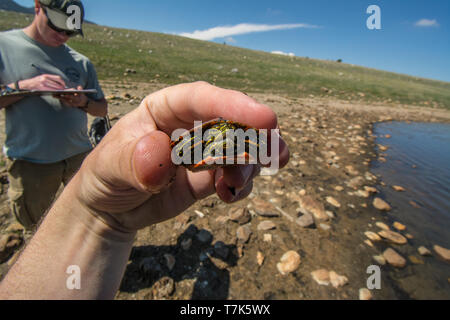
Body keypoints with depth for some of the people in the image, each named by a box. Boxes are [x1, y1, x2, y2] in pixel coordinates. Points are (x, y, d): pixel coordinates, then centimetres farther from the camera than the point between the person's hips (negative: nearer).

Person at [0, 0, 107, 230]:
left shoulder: (81, 62, 7)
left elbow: (102, 109, 8)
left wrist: (84, 102, -12)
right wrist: (23, 86, -19)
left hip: (79, 155, 2)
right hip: (29, 160, -1)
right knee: (32, 222, 16)